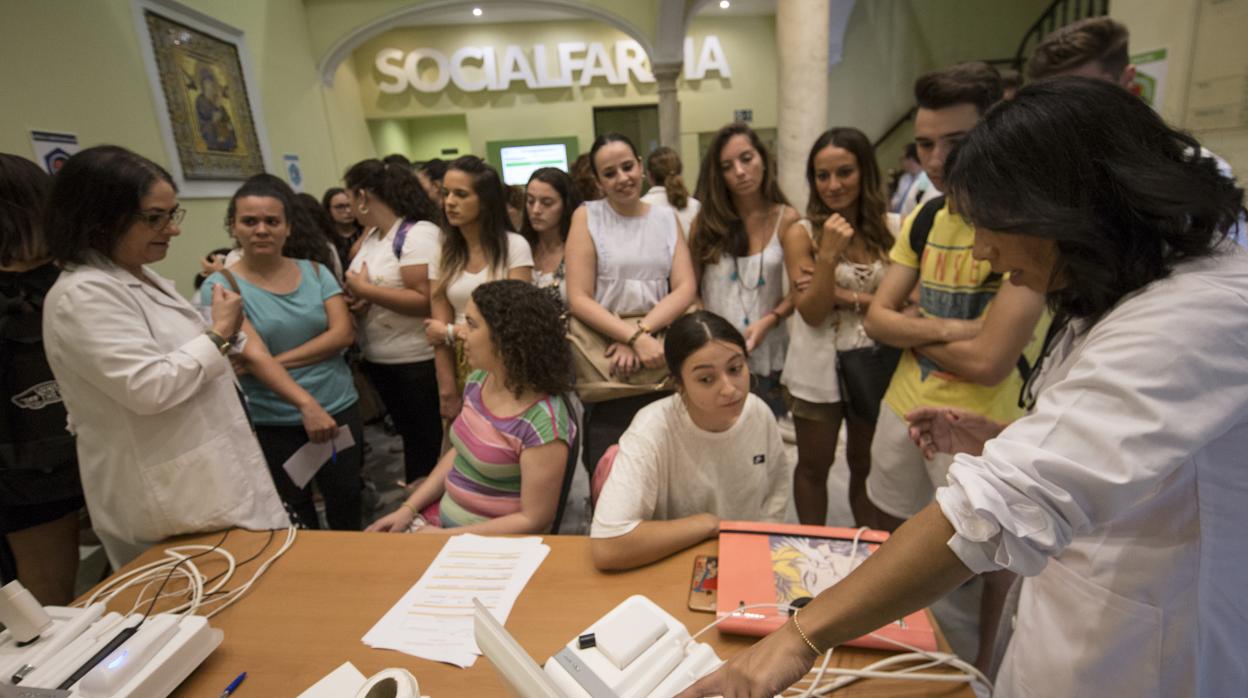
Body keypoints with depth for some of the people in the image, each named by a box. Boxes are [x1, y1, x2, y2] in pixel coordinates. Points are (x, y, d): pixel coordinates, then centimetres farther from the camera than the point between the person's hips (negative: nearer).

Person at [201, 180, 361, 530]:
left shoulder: (315, 271, 4)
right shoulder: (221, 286, -6)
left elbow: (344, 333, -6)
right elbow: (253, 356, -18)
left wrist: (278, 361, -15)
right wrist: (306, 403, -30)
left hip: (340, 408, 3)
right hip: (273, 423, -2)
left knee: (347, 502, 15)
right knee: (295, 519, 14)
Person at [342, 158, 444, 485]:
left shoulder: (419, 233, -17)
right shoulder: (371, 235, 9)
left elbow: (426, 301, -25)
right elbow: (359, 284, 19)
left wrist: (366, 290, -19)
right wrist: (354, 298, -5)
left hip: (417, 362, -8)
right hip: (377, 359, 8)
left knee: (429, 442, 8)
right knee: (408, 435, 22)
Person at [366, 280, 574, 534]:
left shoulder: (542, 423, -27)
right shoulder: (478, 380, -2)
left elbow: (533, 521, -20)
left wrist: (444, 537, -16)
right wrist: (408, 508, 4)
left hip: (494, 546, -7)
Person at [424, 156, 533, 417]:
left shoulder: (514, 246, -8)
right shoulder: (443, 255, 4)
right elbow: (439, 332, 0)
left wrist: (452, 332, -5)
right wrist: (448, 393, -7)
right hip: (462, 369, 3)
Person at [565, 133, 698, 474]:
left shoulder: (667, 217, 9)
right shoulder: (587, 217, -1)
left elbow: (686, 288, -1)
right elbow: (578, 300, -9)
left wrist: (642, 331, -17)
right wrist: (635, 338, -20)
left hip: (661, 359, 3)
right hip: (607, 361, -2)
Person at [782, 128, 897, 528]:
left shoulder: (895, 229, -3)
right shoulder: (802, 233, -8)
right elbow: (811, 312, -12)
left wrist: (851, 298, -16)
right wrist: (829, 254, -24)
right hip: (819, 368, -1)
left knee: (867, 465, 20)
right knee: (814, 467, 14)